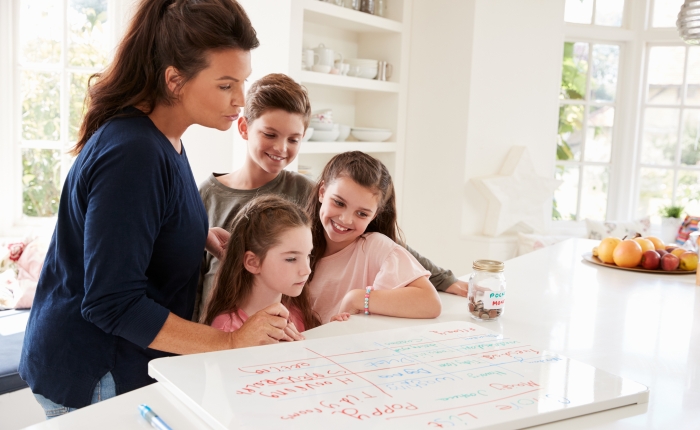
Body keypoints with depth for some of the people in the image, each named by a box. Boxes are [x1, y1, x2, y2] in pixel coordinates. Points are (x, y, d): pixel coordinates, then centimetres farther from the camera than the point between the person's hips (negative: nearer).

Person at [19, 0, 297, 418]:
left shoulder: (164, 141, 2)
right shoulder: (132, 154, -26)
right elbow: (111, 304, -27)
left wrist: (209, 238, 2)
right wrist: (231, 342, -25)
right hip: (93, 379, -9)